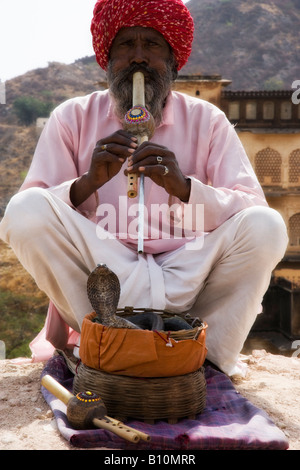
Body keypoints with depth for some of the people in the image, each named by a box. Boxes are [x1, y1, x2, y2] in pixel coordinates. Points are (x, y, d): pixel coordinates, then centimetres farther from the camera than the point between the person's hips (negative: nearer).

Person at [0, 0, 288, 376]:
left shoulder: (206, 120, 6)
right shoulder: (72, 118, 5)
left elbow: (254, 207, -5)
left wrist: (184, 186, -22)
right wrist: (88, 182, -22)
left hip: (186, 277, 1)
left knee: (266, 227, -23)